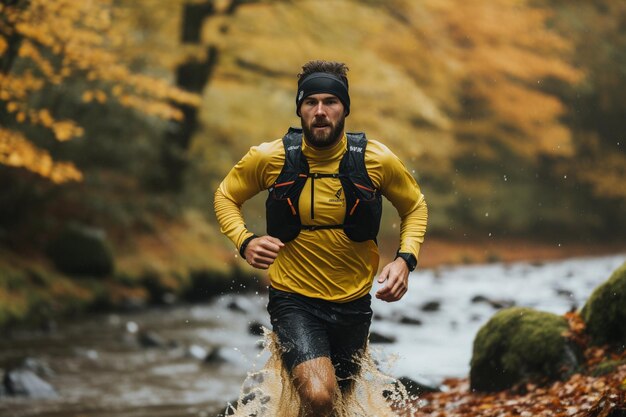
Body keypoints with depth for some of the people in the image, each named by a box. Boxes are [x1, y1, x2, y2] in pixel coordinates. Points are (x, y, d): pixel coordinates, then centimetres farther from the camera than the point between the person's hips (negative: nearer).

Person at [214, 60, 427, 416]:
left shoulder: (377, 160, -9)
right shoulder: (269, 158, -11)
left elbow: (414, 206, 9)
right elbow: (226, 197, 7)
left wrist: (406, 259, -8)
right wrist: (245, 242, -12)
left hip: (353, 303, 3)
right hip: (294, 300, -3)